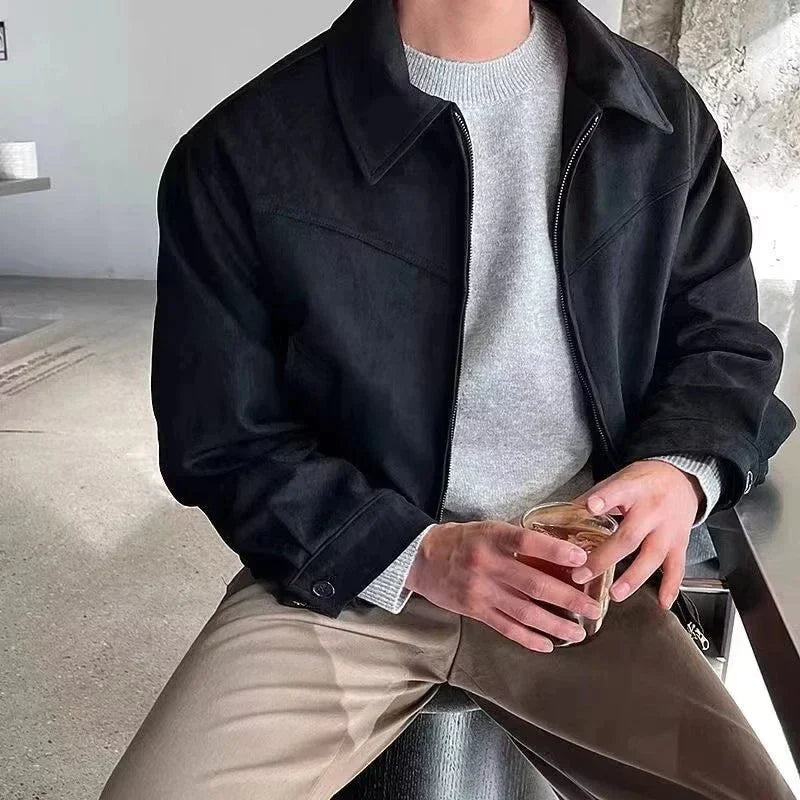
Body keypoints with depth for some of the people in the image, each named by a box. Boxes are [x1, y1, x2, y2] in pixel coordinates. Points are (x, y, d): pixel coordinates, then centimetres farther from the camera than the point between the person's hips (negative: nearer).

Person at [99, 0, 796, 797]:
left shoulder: (662, 116, 1)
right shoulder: (242, 154, -8)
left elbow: (724, 340, 10)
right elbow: (222, 440, -4)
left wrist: (683, 470, -12)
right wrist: (414, 555, -17)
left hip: (574, 575, 2)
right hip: (340, 573, -1)